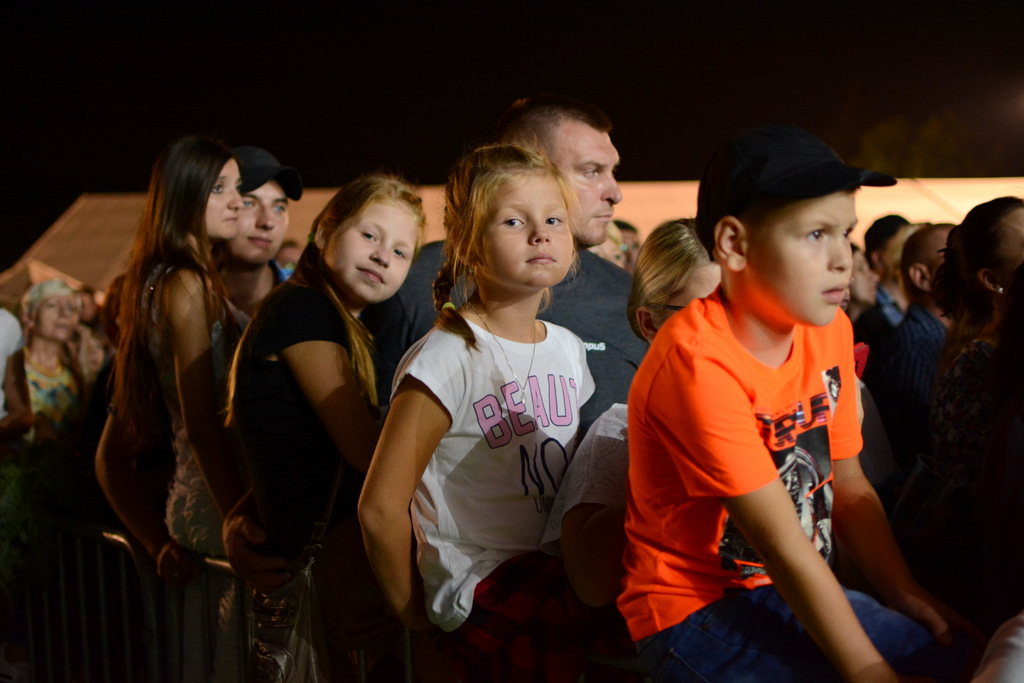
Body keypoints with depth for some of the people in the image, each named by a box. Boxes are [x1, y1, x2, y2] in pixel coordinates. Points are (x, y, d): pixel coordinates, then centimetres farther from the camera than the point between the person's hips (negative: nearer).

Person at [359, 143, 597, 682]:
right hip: (484, 584, -8)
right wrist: (412, 611, -3)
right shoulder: (449, 359, -13)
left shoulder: (568, 349, 11)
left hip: (554, 572, 8)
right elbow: (380, 506, -13)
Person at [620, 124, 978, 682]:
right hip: (696, 610, -8)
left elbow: (849, 487, 7)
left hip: (796, 593, 8)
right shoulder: (698, 362, -25)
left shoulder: (829, 330, 1)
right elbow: (784, 547, -24)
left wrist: (904, 594, -6)